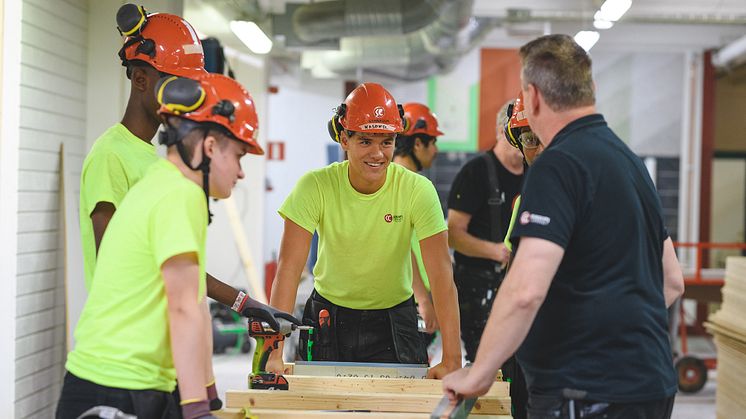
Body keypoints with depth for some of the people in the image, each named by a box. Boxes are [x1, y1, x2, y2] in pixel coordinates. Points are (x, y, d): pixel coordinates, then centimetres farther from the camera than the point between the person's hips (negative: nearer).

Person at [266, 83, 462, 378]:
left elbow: (440, 273, -22)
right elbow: (289, 268, -23)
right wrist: (274, 354, -33)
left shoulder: (418, 190, -18)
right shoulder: (316, 186, -18)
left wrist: (451, 360, -31)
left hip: (393, 321, 0)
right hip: (328, 318, 0)